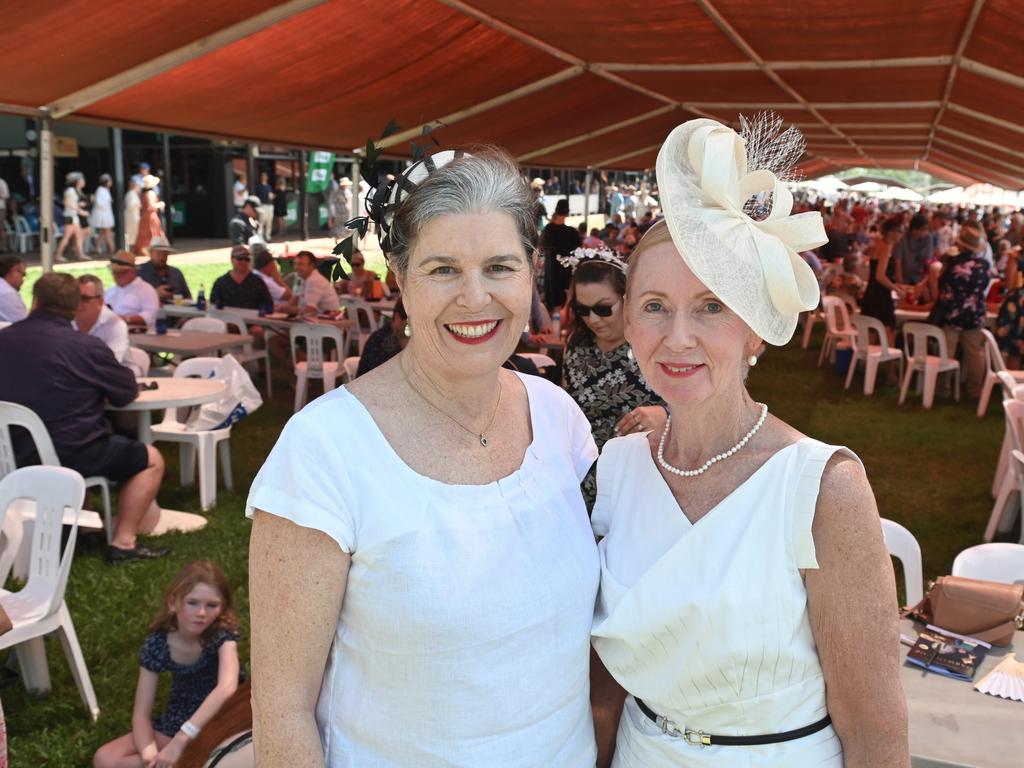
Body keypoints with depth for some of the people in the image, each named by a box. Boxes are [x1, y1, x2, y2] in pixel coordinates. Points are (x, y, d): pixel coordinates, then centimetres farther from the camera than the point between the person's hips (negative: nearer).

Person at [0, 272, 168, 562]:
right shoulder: (86, 345, -14)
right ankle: (123, 543, 3)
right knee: (151, 459, 10)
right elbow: (129, 392, -3)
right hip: (68, 454, -7)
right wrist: (97, 389, 17)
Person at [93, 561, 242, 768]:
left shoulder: (223, 634, -23)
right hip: (178, 721, 4)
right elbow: (141, 713, -13)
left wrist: (180, 740, -48)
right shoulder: (157, 644, -14)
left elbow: (227, 688, -41)